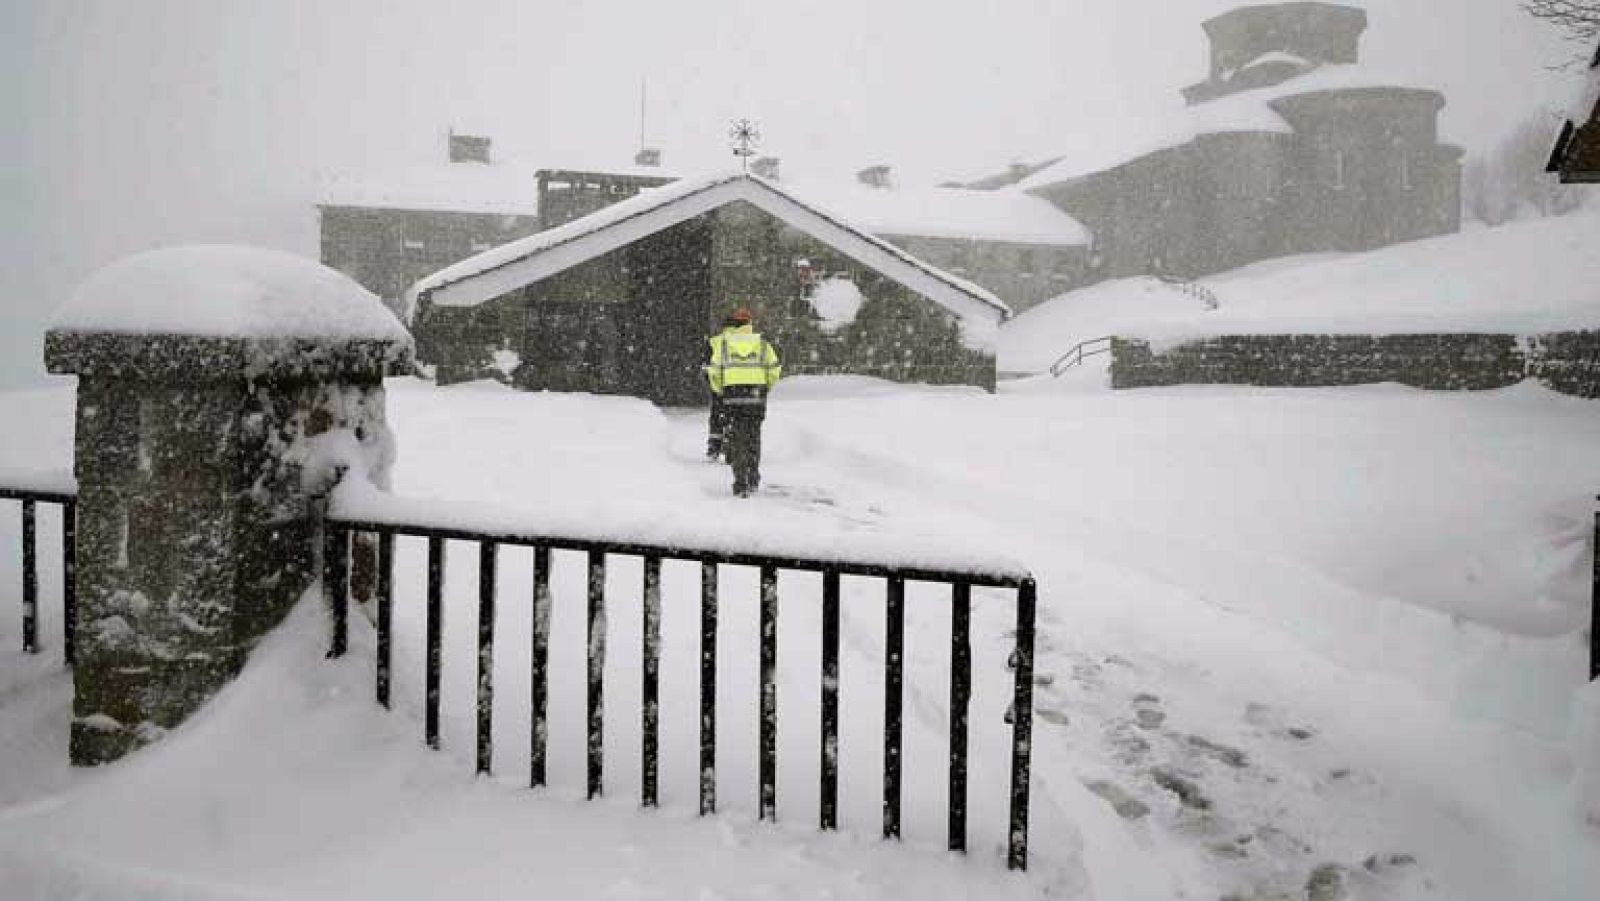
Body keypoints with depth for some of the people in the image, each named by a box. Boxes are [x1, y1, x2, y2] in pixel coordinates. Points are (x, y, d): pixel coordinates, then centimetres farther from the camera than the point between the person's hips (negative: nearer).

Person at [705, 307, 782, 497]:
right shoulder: (762, 343, 7)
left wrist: (719, 391, 16)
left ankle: (741, 483, -3)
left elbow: (714, 371, 1)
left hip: (732, 395, -1)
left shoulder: (722, 342, 6)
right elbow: (774, 369, 1)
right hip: (757, 396, 1)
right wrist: (766, 387, 16)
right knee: (753, 438, 17)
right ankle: (753, 478, 21)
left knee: (736, 441, 4)